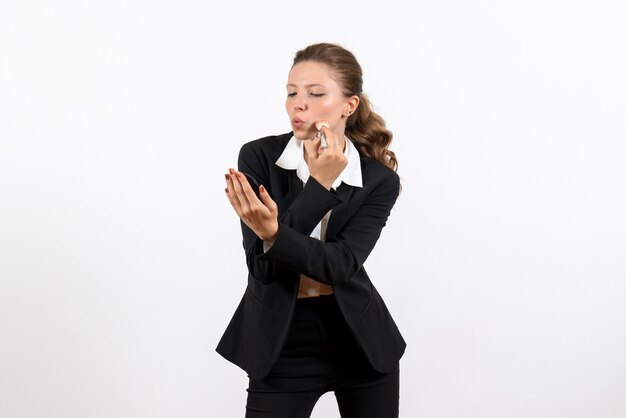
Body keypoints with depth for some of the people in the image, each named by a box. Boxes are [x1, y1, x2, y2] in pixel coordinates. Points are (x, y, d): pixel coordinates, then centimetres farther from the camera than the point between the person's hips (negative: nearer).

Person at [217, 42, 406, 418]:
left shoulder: (379, 179, -8)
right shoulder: (258, 156, -10)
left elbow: (341, 264, -21)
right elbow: (263, 264, -17)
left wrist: (273, 234, -37)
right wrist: (319, 186, -21)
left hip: (361, 342, 1)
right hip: (282, 349, -1)